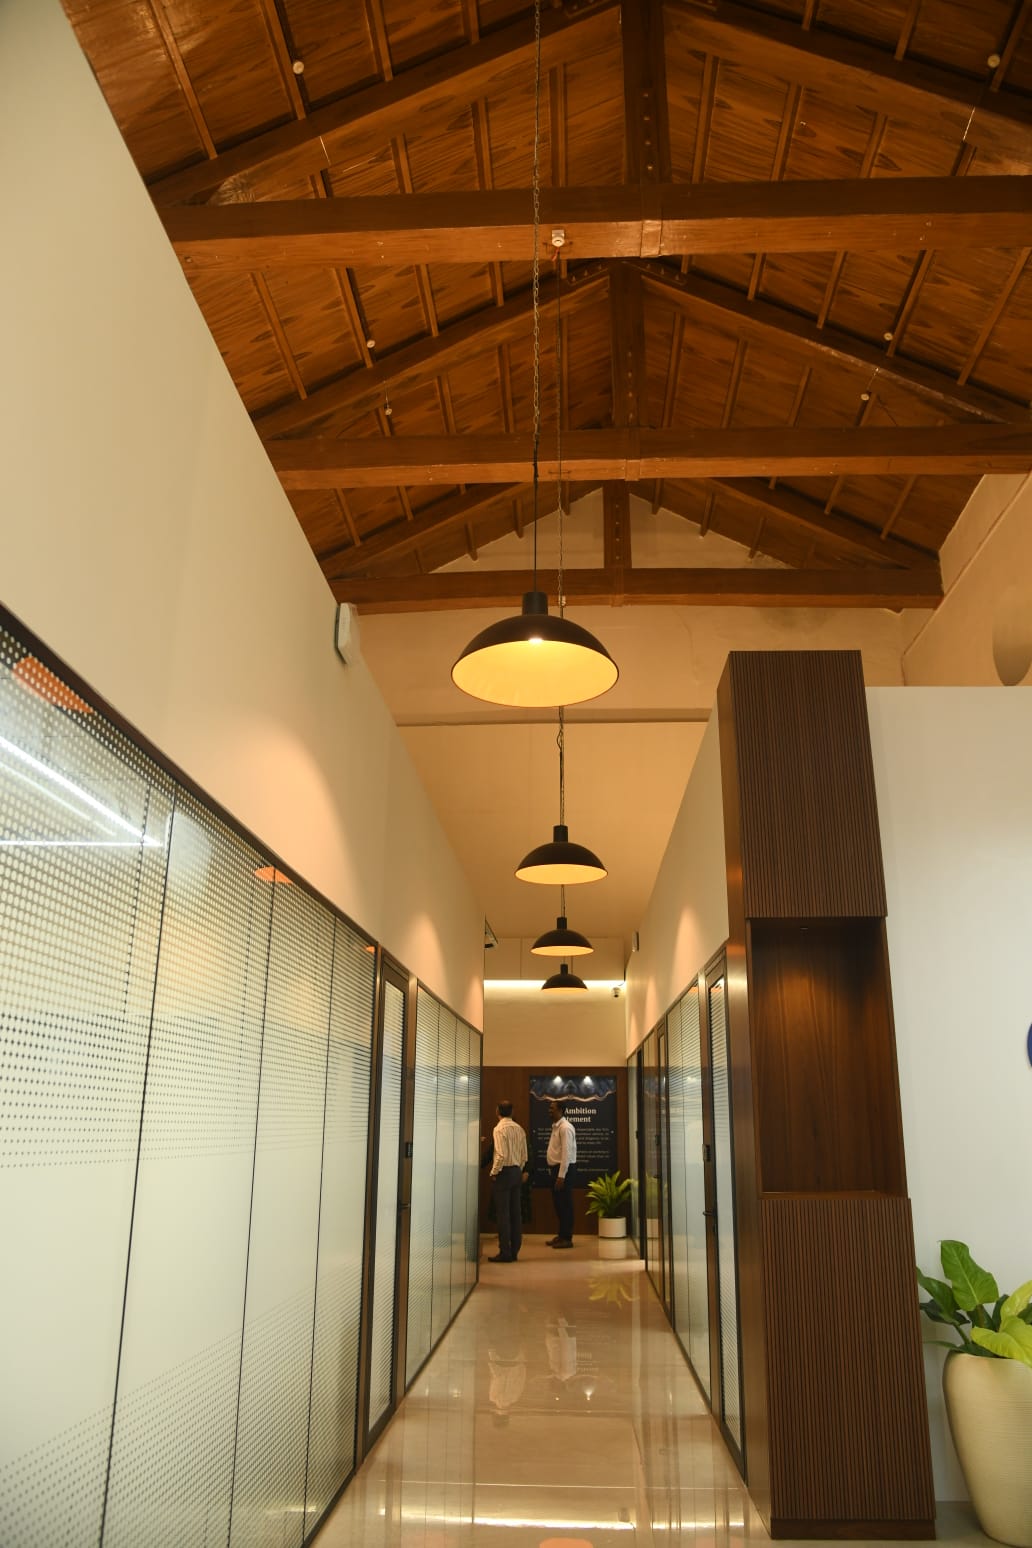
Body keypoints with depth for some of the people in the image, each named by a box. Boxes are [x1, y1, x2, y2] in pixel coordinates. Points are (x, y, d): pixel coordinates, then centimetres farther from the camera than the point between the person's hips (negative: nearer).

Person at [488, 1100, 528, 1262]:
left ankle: (505, 1252, -2)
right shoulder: (519, 1129, 8)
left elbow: (501, 1155, -21)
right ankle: (514, 1251, 14)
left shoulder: (499, 1129, -13)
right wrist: (519, 1171, 18)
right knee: (515, 1213, 10)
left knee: (503, 1213, -3)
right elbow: (524, 1155, 10)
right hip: (517, 1172, 7)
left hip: (504, 1172, -7)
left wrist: (494, 1172, -10)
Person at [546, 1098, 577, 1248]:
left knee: (565, 1203, -2)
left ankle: (567, 1238, 6)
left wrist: (561, 1175, -23)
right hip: (555, 1168, 9)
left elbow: (566, 1153, -20)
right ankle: (561, 1235, 25)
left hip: (564, 1169, -9)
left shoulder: (565, 1127, -16)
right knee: (558, 1203, 15)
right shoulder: (555, 1127, 13)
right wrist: (552, 1171, 13)